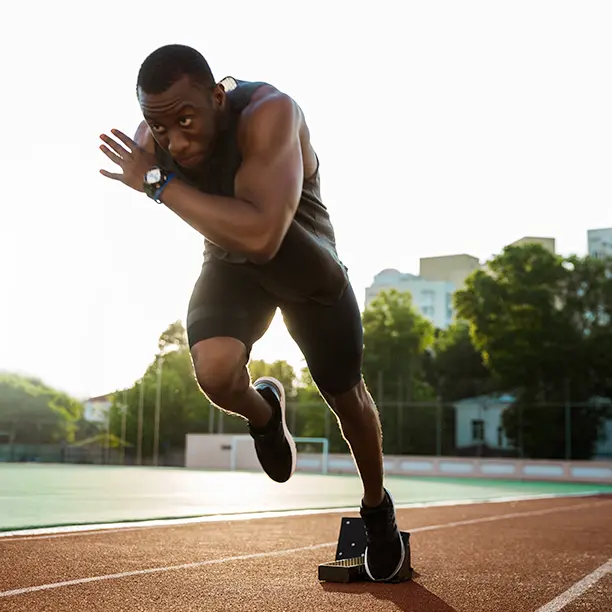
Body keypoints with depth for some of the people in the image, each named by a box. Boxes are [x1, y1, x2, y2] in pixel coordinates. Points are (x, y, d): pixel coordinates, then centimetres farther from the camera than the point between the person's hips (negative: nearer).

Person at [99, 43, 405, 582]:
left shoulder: (270, 113, -40)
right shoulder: (150, 140, -22)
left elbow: (261, 236, -52)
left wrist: (160, 184, -47)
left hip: (306, 260, -2)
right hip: (231, 261, 3)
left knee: (347, 396, 10)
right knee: (215, 371, -26)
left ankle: (377, 507, 40)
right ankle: (264, 414, 13)